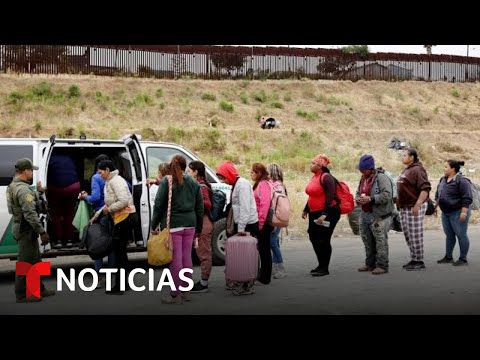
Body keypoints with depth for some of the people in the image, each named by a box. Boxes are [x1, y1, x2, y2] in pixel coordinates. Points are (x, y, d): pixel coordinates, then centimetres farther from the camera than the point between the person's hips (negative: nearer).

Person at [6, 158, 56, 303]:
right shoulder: (23, 189, -21)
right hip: (26, 231, -11)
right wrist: (42, 232, -24)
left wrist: (37, 191, 11)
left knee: (35, 261, 19)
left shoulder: (13, 186, 12)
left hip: (21, 228, 11)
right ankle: (22, 295, 6)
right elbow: (30, 214, -26)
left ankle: (39, 289, 29)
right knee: (25, 263, -2)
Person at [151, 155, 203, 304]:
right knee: (187, 257, 11)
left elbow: (159, 205, -7)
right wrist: (198, 228, 20)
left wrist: (154, 225, 1)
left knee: (175, 259, -3)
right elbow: (200, 207, 14)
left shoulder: (166, 182, -4)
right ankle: (185, 291, 20)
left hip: (173, 224, -5)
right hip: (189, 224, 5)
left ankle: (176, 294, 1)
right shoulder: (193, 182, 11)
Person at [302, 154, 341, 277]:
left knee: (323, 240, -5)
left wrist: (324, 214, -26)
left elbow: (330, 197, -21)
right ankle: (321, 265, 25)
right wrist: (306, 210, 22)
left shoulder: (326, 177, -15)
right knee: (314, 238, 12)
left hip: (328, 213, -9)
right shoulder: (314, 177, 12)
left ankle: (324, 268, 6)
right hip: (314, 214, 9)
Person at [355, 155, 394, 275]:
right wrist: (359, 199, 0)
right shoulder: (363, 179, 14)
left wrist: (370, 199, -24)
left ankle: (382, 266, 0)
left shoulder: (381, 178, -13)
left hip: (379, 216, -9)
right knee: (368, 241, 15)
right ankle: (370, 264, 27)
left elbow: (387, 195, -22)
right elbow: (358, 193, 24)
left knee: (380, 241, -6)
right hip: (365, 214, 9)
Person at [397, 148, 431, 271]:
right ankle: (413, 259, 23)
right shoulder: (406, 170, 16)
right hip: (404, 208, 10)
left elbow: (425, 188, -21)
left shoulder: (417, 170, -13)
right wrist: (399, 201, 19)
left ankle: (419, 262, 3)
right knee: (408, 235, 14)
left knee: (415, 235, -5)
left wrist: (417, 205, -26)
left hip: (414, 207, -10)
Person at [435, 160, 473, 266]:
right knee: (449, 235, 13)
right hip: (446, 213, 8)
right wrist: (435, 206, 18)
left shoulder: (461, 181, -16)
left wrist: (464, 212, -22)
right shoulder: (443, 180, 10)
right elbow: (438, 194, 22)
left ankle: (463, 259, 6)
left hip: (457, 213, -8)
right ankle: (448, 257, 21)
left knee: (461, 235, -1)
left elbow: (467, 198, -19)